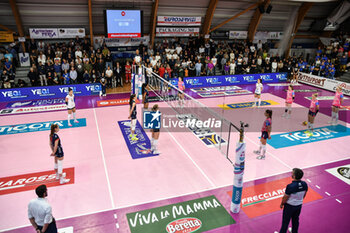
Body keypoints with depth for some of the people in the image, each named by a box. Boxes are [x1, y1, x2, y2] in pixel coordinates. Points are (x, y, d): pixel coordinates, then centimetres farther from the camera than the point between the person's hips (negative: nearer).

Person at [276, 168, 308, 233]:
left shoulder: (290, 186, -34)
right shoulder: (304, 184, -16)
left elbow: (285, 198, -20)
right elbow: (304, 195, 2)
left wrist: (282, 204, -1)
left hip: (290, 206, -5)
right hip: (299, 205, 5)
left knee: (285, 221, 14)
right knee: (296, 220, 27)